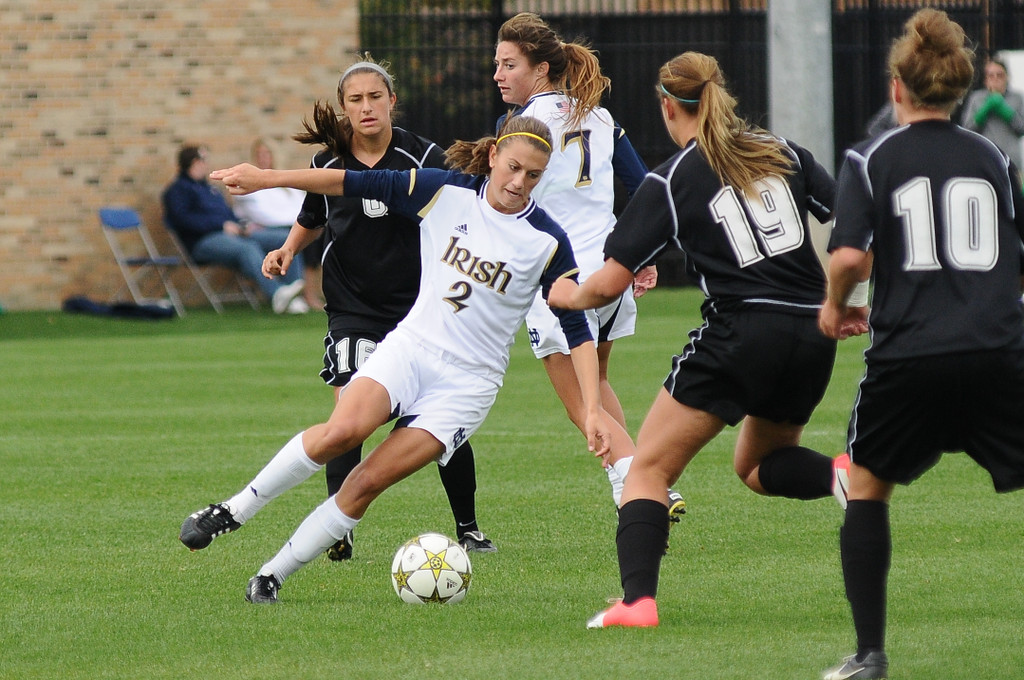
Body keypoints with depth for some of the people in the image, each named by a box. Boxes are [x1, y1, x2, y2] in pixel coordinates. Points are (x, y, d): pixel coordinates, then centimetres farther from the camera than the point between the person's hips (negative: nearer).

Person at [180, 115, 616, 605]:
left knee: (369, 481, -15)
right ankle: (235, 510, -13)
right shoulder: (446, 193, -2)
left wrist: (594, 409, -10)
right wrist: (268, 178, -5)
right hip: (410, 344, 1)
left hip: (469, 380, -1)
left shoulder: (547, 242, -6)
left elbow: (576, 329, -3)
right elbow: (357, 184, 0)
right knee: (342, 430, -28)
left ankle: (273, 575, -4)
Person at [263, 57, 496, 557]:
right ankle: (338, 534, -9)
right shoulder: (328, 164, 0)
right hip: (353, 311, 1)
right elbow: (311, 221, 20)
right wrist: (288, 250, 2)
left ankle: (468, 528, 21)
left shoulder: (423, 159, -8)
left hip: (419, 306, -1)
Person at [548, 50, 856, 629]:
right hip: (813, 335, 5)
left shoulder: (670, 182, -2)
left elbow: (610, 283, -5)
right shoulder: (782, 152, 11)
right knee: (757, 467, 26)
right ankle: (841, 475, -4)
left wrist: (568, 295, 16)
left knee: (648, 471, 5)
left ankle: (638, 601, -14)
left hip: (741, 335, -5)